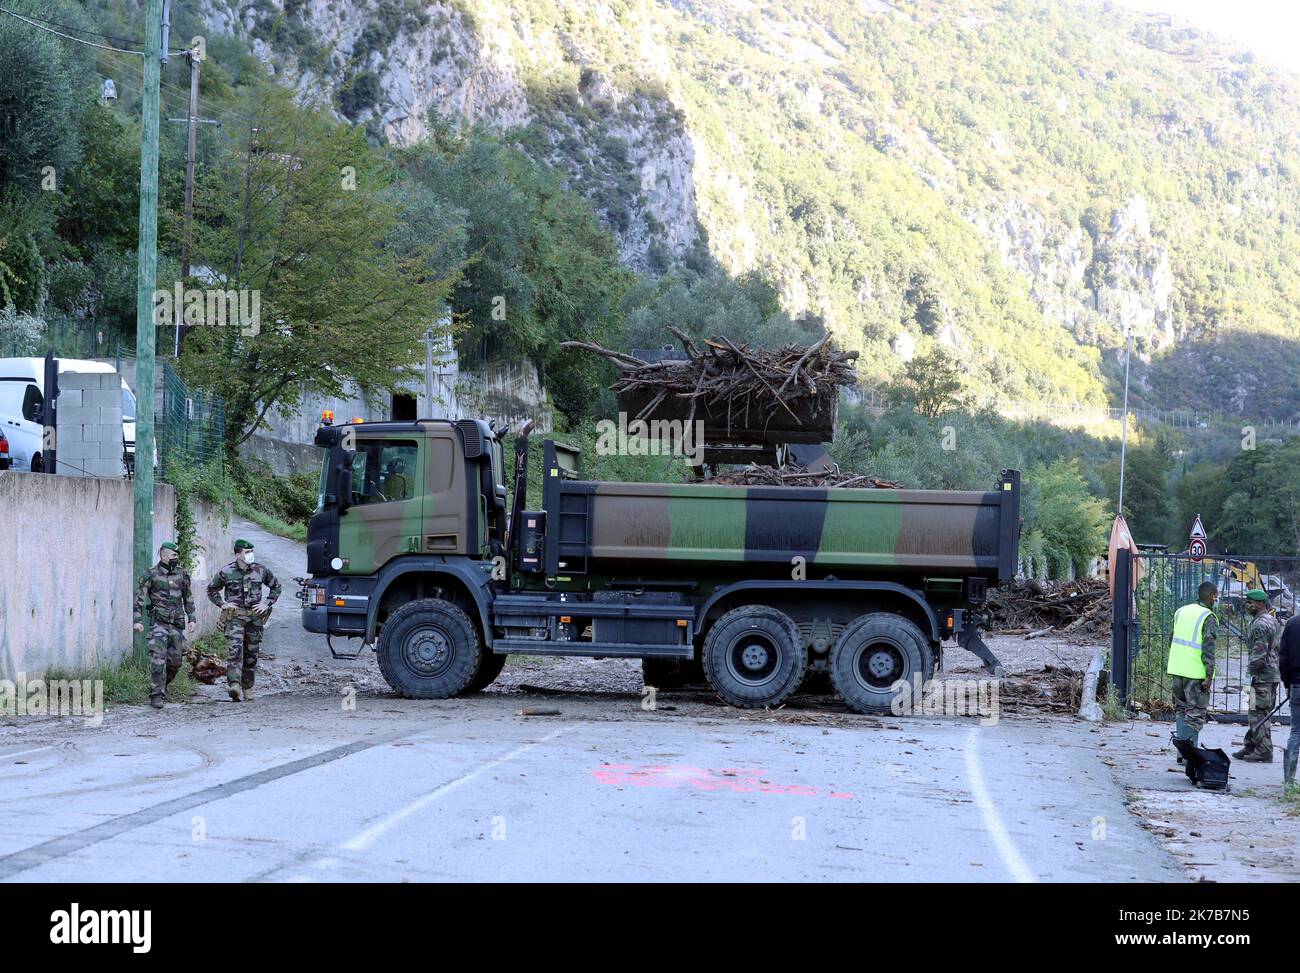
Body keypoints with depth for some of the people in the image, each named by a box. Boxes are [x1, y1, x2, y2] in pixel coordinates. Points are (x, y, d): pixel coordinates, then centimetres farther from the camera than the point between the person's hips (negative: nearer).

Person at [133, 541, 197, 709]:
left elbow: (188, 597, 16)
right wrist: (137, 620, -10)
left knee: (175, 660, 7)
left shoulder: (182, 574, 8)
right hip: (159, 622, -4)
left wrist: (191, 618, 11)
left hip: (177, 623, 4)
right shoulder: (151, 574, -3)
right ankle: (156, 695, -11)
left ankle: (163, 685, 32)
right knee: (158, 659, -13)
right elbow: (139, 597, -3)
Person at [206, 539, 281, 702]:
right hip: (234, 616, -3)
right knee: (235, 649, -21)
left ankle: (247, 688, 22)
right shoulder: (226, 572, -1)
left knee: (251, 654, 8)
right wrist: (221, 604, 1)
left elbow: (276, 587, 17)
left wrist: (267, 603, 5)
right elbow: (211, 589, 14)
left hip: (255, 617, 3)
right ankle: (235, 685, -33)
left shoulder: (261, 570, 3)